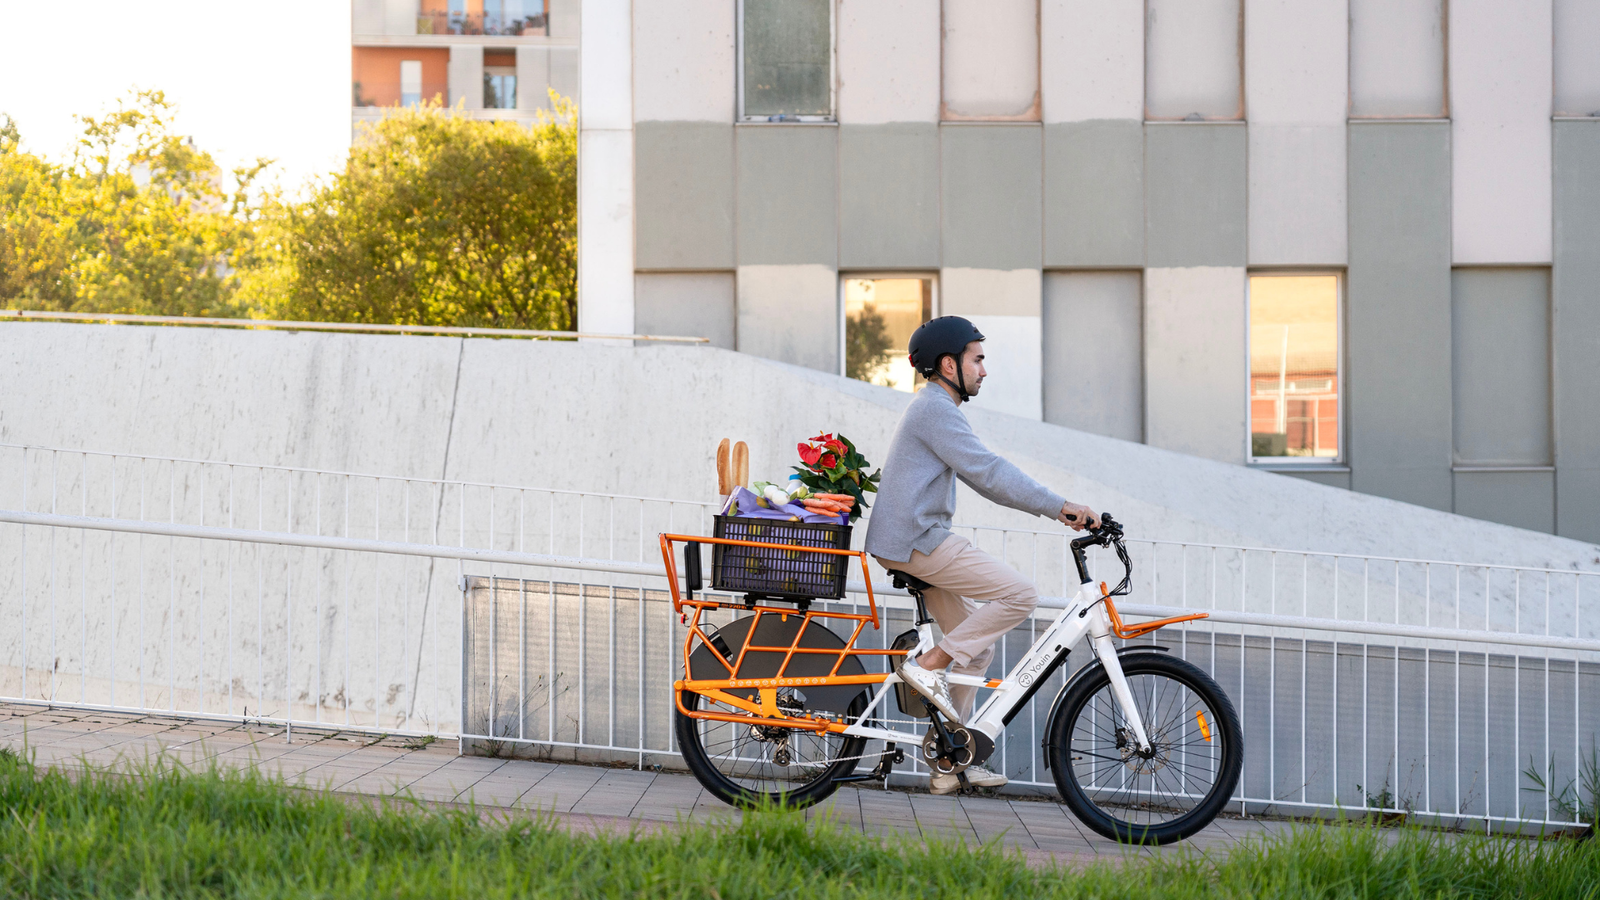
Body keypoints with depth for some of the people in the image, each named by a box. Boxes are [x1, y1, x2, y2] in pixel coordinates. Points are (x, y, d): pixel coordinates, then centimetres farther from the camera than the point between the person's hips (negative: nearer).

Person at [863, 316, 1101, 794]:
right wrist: (1060, 506, -19)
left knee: (977, 646, 12)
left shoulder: (932, 408, 23)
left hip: (911, 542, 11)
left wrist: (1056, 510, 13)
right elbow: (988, 472, -20)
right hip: (919, 540, -11)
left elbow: (983, 478, 22)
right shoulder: (936, 408, -11)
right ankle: (928, 666, -11)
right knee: (1020, 593, -16)